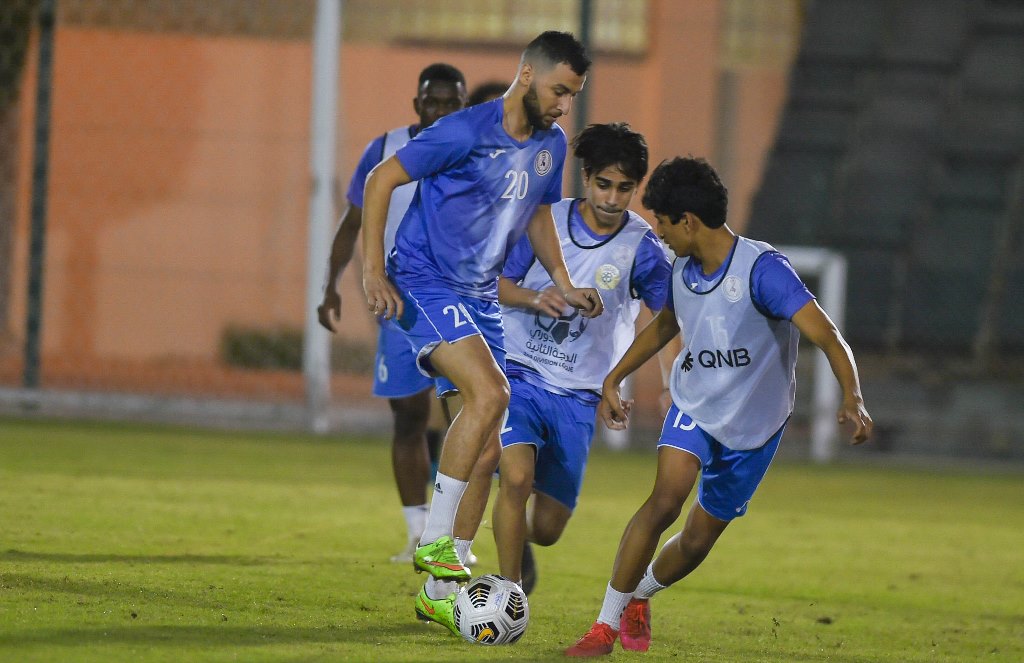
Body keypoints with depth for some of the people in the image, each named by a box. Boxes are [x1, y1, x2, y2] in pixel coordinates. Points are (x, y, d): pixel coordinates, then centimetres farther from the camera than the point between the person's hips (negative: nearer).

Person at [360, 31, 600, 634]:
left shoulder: (551, 144, 6)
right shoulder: (466, 132, -18)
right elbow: (381, 181, -13)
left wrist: (564, 285, 11)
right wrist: (374, 272, -16)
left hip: (480, 296, 8)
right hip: (424, 283, -8)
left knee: (488, 447, 5)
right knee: (490, 393, -28)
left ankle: (439, 588, 14)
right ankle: (434, 543, -19)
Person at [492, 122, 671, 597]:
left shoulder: (642, 249, -5)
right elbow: (495, 283, 4)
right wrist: (534, 298, -17)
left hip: (577, 397, 1)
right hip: (519, 374, -1)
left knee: (547, 529, 3)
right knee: (517, 478, -27)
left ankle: (519, 541, 42)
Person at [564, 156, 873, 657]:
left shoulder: (762, 269, -23)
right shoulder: (683, 272, -2)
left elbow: (825, 336, -29)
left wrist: (852, 398, -44)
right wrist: (613, 380, 22)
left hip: (753, 425, -3)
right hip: (693, 407, 3)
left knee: (697, 541, 7)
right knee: (666, 499, -23)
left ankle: (638, 595, 39)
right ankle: (607, 625, -17)